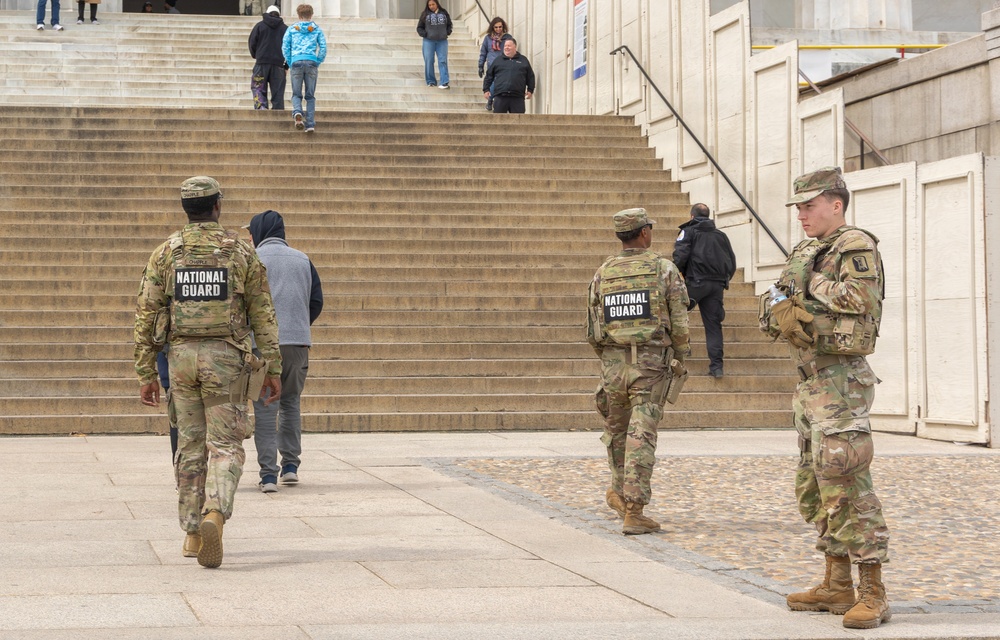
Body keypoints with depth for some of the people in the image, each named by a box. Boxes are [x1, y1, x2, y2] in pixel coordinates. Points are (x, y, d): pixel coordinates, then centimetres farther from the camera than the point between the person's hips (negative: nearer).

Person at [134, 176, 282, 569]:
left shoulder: (165, 253, 3)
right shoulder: (241, 252, -1)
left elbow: (146, 315, 1)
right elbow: (263, 314, -2)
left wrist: (146, 374, 6)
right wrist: (273, 369, 2)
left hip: (182, 355, 2)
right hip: (226, 357, -2)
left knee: (190, 445, 14)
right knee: (225, 446, 0)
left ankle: (193, 534, 17)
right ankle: (214, 516, -25)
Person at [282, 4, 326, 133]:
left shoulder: (292, 29, 10)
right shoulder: (317, 29, 10)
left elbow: (285, 47, 4)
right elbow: (323, 47, 2)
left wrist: (290, 64, 9)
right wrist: (318, 62, 10)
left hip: (296, 62, 0)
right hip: (312, 62, 0)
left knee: (296, 94, 8)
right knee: (310, 96, 8)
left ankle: (297, 112, -24)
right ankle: (310, 124, 0)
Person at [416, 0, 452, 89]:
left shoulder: (444, 13, 9)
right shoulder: (425, 14, 3)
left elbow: (449, 25, 20)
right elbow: (419, 28, 6)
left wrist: (447, 33, 4)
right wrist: (425, 34, -9)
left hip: (442, 41, 1)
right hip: (429, 41, -1)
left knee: (443, 61, -5)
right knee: (429, 61, -1)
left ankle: (445, 82, -9)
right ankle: (431, 81, 8)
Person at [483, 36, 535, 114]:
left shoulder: (523, 60, 15)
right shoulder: (498, 61, 16)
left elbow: (530, 77, 17)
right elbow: (489, 76, 17)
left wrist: (530, 90, 7)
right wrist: (486, 89, 9)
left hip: (517, 97, 0)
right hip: (500, 97, 0)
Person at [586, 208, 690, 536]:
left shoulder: (602, 274, 5)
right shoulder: (664, 269, -4)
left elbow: (592, 330, 8)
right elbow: (679, 323, -6)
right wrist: (680, 357, 10)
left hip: (613, 363, 3)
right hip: (651, 365, -3)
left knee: (617, 430, 22)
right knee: (641, 437, -5)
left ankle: (621, 493, 36)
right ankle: (633, 511, -9)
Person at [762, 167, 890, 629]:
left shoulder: (856, 248, -10)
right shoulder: (804, 253, 17)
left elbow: (861, 303, -24)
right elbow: (774, 307, 14)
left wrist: (812, 282, -15)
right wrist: (778, 305, -8)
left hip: (841, 384, -10)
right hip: (810, 384, 10)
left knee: (846, 488, -13)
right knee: (813, 487, 13)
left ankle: (872, 595, -11)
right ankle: (838, 586, 21)